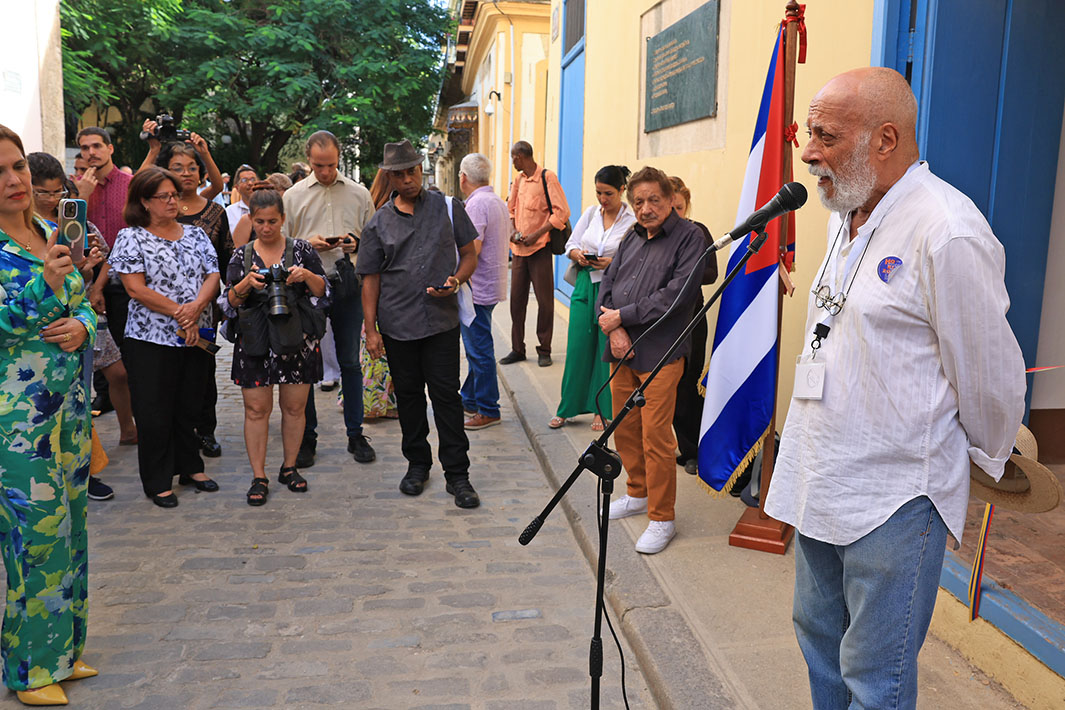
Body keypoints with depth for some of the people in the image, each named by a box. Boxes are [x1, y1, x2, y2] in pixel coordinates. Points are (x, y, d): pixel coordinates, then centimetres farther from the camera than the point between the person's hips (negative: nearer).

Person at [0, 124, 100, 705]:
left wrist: (81, 326, -6)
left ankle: (63, 648, 28)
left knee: (69, 522, 12)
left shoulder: (49, 235, 10)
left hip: (69, 399, 7)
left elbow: (85, 304, 15)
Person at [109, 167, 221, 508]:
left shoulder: (195, 234, 11)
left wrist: (196, 307, -16)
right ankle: (157, 482, 15)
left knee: (189, 407, 14)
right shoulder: (130, 238, -2)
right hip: (151, 340, -4)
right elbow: (136, 289, -12)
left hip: (196, 337, 4)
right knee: (154, 412, 3)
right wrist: (179, 311, -15)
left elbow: (212, 275, 3)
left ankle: (190, 467, 29)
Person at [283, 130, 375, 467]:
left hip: (347, 285, 0)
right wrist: (308, 243, -10)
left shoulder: (359, 193, 8)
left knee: (350, 361, 7)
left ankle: (355, 435, 18)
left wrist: (357, 244, -10)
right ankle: (307, 437, 16)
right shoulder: (293, 195, 7)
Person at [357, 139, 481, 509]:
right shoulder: (379, 223, 6)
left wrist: (456, 280, -12)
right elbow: (370, 279, 6)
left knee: (446, 395, -2)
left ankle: (457, 474, 6)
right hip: (398, 325, 2)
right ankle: (417, 463, 28)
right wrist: (371, 330, 0)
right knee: (408, 395, 11)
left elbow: (470, 253, 9)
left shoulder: (448, 207, 5)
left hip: (442, 321, -1)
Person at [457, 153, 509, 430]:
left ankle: (487, 410, 3)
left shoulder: (476, 204, -17)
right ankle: (469, 399, 30)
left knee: (479, 349, -3)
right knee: (477, 347, 18)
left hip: (477, 288, -10)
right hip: (491, 285, 10)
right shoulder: (499, 202, 14)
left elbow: (472, 248, -26)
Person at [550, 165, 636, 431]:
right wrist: (578, 254, -8)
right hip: (585, 285, 4)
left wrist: (612, 263, -21)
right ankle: (566, 408, 17)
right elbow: (570, 244, 14)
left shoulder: (633, 221, -6)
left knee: (607, 349, 2)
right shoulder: (591, 213, 9)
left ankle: (602, 410, 16)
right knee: (577, 347, 6)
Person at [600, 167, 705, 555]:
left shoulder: (689, 236, -5)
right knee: (624, 428, 15)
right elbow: (607, 282, 12)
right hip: (622, 350, 7)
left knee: (656, 436, -4)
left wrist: (622, 316, -12)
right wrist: (614, 329, -5)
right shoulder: (632, 237, 16)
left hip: (660, 354, -7)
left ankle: (661, 519, 10)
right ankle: (637, 494, 36)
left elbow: (676, 294, -16)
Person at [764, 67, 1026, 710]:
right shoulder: (847, 217, 9)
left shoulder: (947, 232, -21)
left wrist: (989, 460, 2)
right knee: (819, 635, 23)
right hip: (819, 483, 9)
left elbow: (989, 375, -13)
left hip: (891, 500, -8)